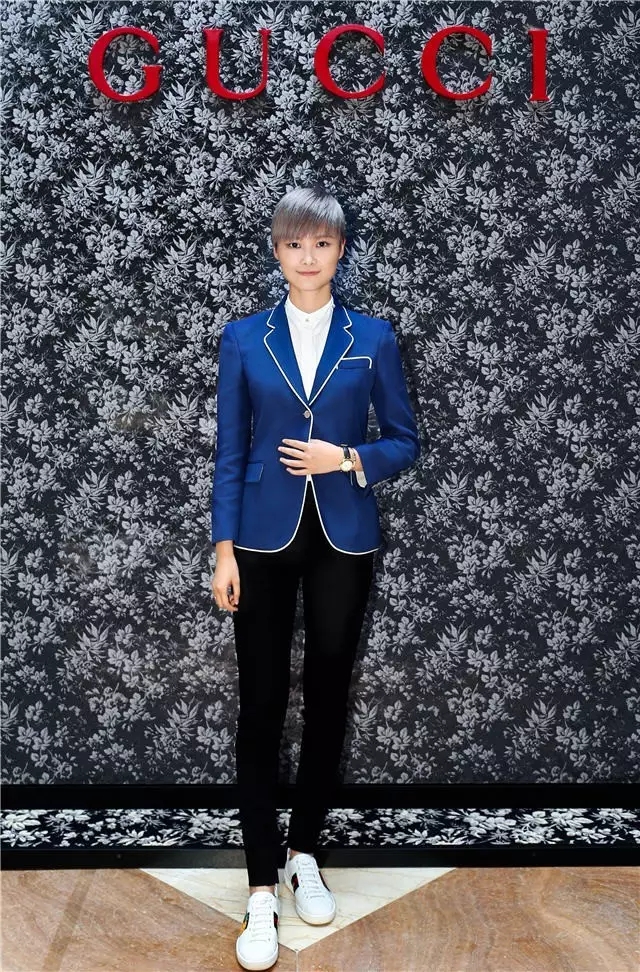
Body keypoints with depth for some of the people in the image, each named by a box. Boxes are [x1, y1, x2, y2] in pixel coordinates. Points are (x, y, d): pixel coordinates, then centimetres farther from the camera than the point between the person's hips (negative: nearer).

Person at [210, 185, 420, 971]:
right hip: (264, 538, 0)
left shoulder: (373, 338, 3)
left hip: (343, 540, 1)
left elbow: (404, 440, 6)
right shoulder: (244, 337, 3)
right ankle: (262, 891, 10)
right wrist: (224, 548, -5)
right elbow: (230, 451, 1)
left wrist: (349, 458, -13)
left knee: (326, 697, 9)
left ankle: (304, 853, 30)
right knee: (261, 704, 1)